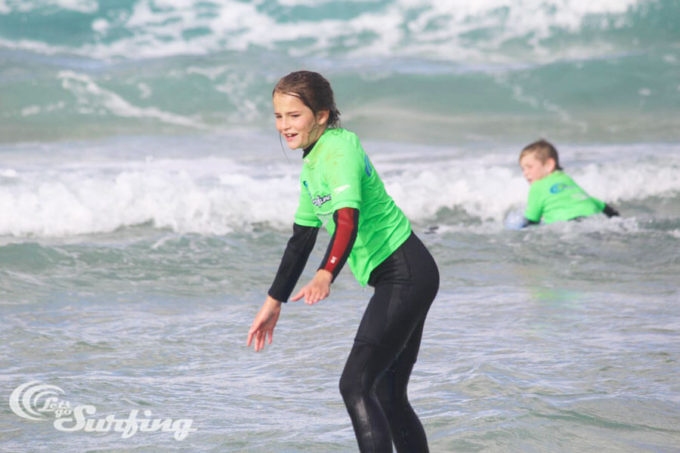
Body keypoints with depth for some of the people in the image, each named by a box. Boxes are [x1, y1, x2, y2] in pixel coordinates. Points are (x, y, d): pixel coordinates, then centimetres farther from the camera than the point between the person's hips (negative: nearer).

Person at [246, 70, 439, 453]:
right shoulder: (312, 164, 14)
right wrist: (274, 303, 23)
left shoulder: (339, 147, -16)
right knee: (387, 395, 12)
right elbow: (302, 239, 21)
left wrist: (325, 276, -46)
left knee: (356, 385, -16)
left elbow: (348, 219, -31)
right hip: (399, 279, 10)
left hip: (406, 274, -10)